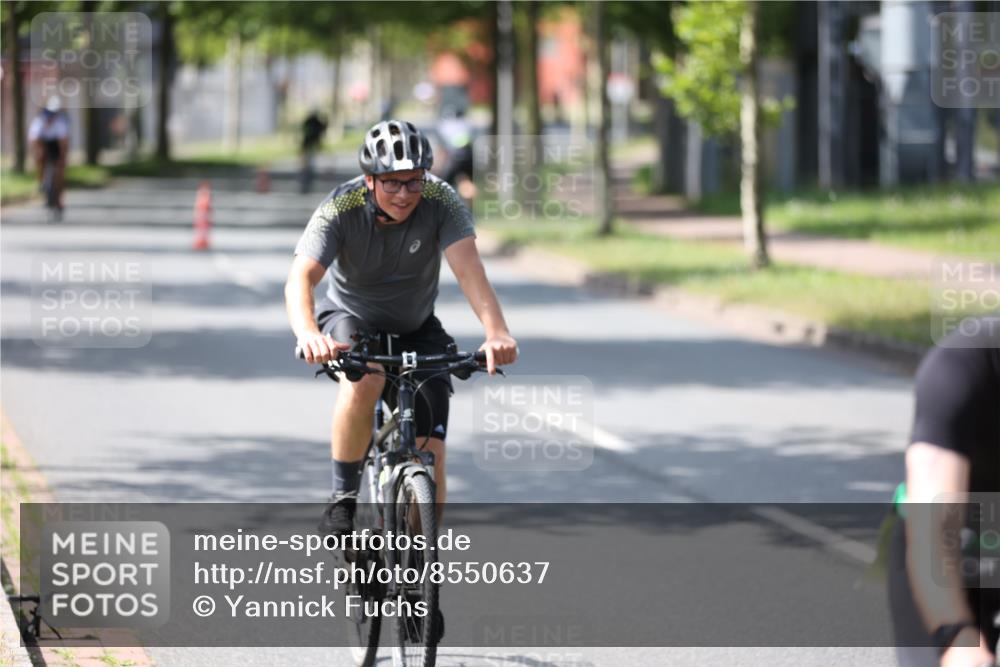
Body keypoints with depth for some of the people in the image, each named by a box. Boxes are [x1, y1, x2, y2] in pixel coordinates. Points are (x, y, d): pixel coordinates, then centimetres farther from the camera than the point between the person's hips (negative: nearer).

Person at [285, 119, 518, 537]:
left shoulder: (440, 201, -24)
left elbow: (468, 267, -37)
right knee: (364, 380, -36)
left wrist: (497, 331, -54)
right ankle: (343, 499, -20)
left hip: (416, 328, 2)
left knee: (430, 455, -8)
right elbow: (301, 277, -39)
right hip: (351, 319, -2)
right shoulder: (341, 209, -27)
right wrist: (308, 334, -60)